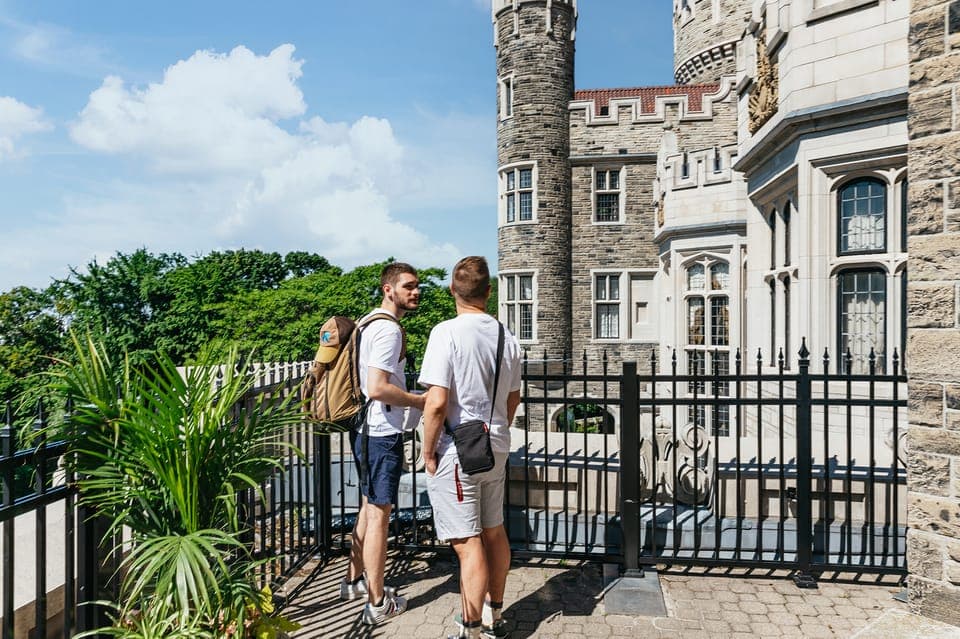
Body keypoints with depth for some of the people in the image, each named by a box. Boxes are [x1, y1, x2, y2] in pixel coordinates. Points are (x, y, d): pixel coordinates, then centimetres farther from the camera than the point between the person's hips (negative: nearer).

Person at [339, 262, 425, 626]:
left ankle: (354, 580, 35)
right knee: (379, 514, 0)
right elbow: (377, 389, -28)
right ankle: (378, 604, 12)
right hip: (382, 433, -10)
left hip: (364, 429, 10)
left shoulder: (367, 323, 12)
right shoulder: (389, 329, -19)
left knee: (368, 507, 21)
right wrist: (418, 401, -15)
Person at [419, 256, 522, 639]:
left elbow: (436, 403, -22)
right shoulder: (506, 336, 4)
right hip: (496, 449, 7)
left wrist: (428, 451, -9)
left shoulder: (447, 332, -16)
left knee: (468, 544, 2)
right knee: (494, 532, 20)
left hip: (458, 452, -7)